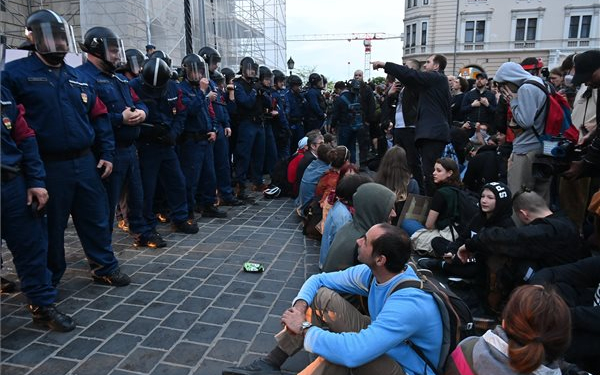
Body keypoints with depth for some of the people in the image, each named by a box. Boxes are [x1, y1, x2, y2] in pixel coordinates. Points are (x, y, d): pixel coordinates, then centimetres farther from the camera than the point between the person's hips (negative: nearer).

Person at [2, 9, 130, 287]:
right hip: (48, 167, -4)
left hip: (85, 161, 5)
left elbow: (98, 117, 14)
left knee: (96, 219, 12)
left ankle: (105, 268, 27)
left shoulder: (77, 77, 13)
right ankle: (48, 282, 27)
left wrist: (106, 154, 7)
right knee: (51, 226, 8)